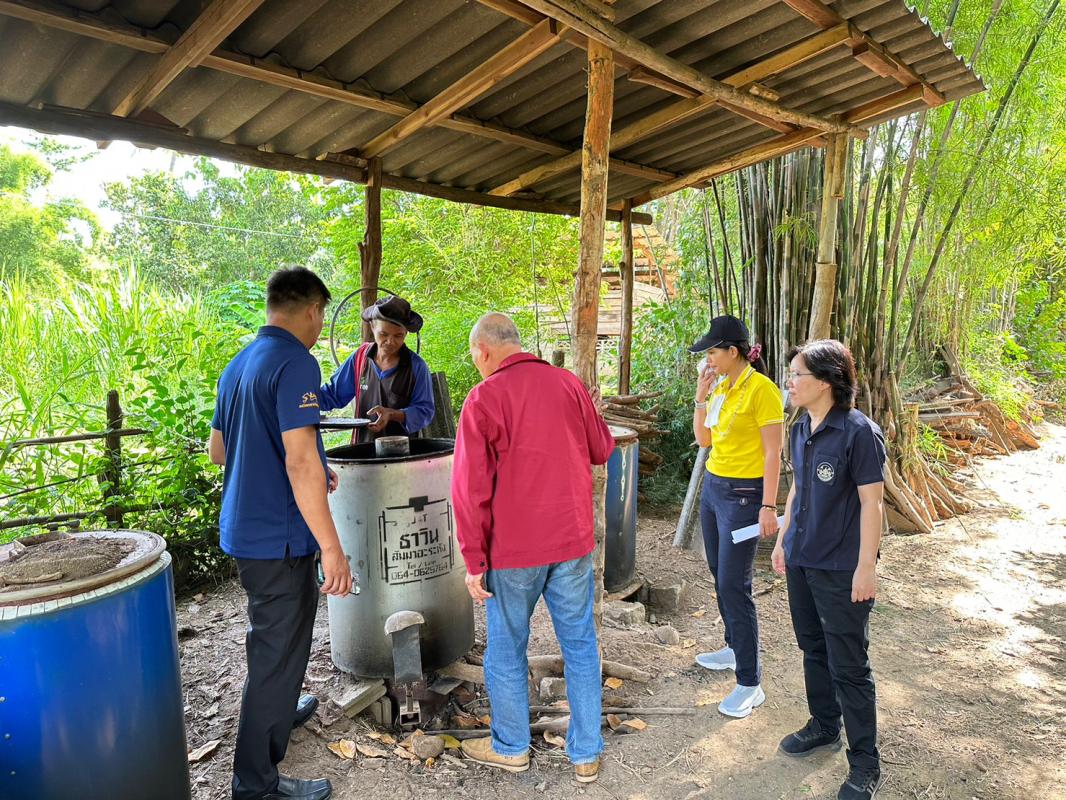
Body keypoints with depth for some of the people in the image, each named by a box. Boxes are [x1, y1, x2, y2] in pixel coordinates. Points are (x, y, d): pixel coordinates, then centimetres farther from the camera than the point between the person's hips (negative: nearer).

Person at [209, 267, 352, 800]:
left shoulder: (239, 364, 10)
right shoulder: (295, 363, -19)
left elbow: (218, 450, 18)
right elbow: (300, 462, -27)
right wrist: (332, 547, -24)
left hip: (243, 529, 9)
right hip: (278, 536, -9)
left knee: (277, 631, 28)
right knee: (278, 650, 4)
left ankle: (274, 711, 50)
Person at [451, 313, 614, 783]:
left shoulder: (483, 398, -11)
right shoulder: (569, 384, 1)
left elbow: (471, 487, -13)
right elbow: (602, 450, 13)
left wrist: (474, 558, -8)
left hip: (514, 547, -3)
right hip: (573, 539, 4)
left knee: (507, 647, 15)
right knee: (580, 644, 14)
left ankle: (511, 747, 31)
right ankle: (586, 753, 25)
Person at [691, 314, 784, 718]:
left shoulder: (761, 389, -16)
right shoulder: (721, 387, 8)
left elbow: (773, 453, -17)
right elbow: (704, 440, 12)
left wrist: (769, 506, -19)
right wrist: (701, 396, 1)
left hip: (743, 494, -8)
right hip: (713, 486, 9)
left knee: (734, 586, -7)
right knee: (720, 576, 18)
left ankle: (750, 684, 3)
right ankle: (735, 647, 37)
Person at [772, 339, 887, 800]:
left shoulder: (858, 432, -18)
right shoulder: (801, 429, 4)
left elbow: (872, 503, -16)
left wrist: (865, 567, -16)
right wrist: (783, 539, 16)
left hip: (841, 570, -7)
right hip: (800, 561, 7)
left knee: (848, 667, 4)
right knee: (813, 649, 21)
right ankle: (824, 727, 41)